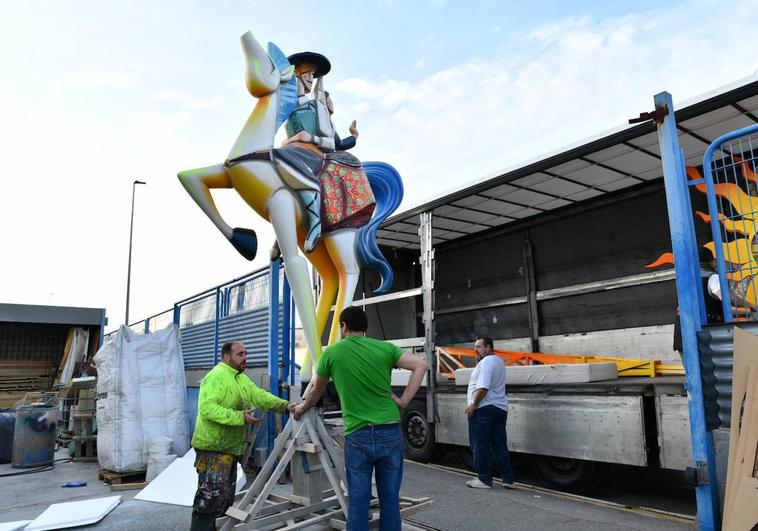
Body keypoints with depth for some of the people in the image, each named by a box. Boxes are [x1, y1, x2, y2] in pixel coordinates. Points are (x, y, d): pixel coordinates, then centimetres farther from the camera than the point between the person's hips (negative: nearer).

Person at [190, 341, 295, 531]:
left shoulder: (242, 379, 14)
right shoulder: (215, 376, -18)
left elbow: (260, 396, 6)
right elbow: (206, 408, -29)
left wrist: (284, 405, -9)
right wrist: (240, 417, -32)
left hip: (231, 449, 10)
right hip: (213, 448, -10)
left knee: (225, 497, 17)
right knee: (211, 496, -7)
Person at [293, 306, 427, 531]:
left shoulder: (332, 352, 2)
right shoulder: (385, 348, 2)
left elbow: (317, 391, 17)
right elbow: (421, 365, -5)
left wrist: (302, 408, 36)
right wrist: (404, 400, -2)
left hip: (358, 436, -1)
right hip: (390, 433, 1)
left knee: (358, 501, 8)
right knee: (390, 499, 11)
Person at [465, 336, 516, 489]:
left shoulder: (486, 362, -13)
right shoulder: (498, 361, 18)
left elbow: (483, 387, -23)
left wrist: (473, 404, -18)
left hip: (484, 408, -9)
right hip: (500, 408, 9)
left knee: (480, 446, 0)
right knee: (500, 445, 12)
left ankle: (484, 479, 4)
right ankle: (508, 479, 15)